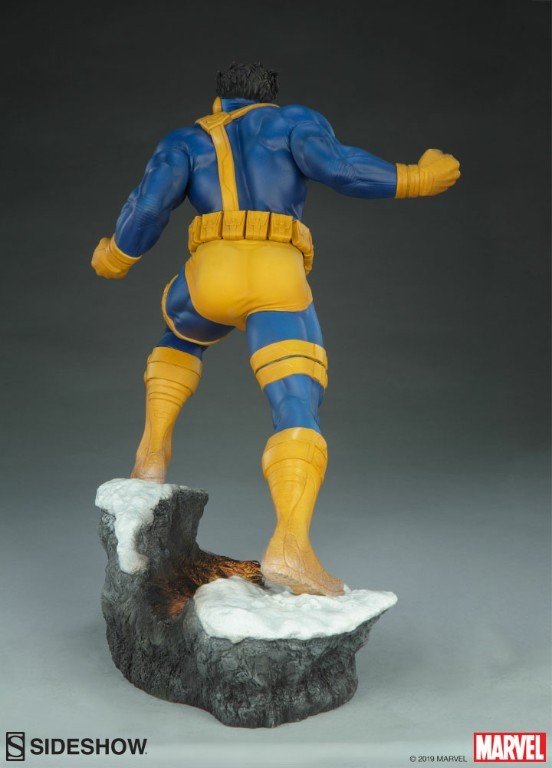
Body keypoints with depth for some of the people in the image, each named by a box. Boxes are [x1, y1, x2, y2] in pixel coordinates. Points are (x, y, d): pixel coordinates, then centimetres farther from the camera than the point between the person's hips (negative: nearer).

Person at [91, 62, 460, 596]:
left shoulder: (186, 141, 23)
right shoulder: (294, 119, 22)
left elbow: (151, 201, 7)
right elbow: (333, 164, 1)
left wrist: (114, 259, 24)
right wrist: (413, 180, 11)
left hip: (212, 280, 2)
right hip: (280, 287, -2)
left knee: (181, 334, 36)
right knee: (298, 417, -10)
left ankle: (153, 453, 22)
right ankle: (290, 546, -35)